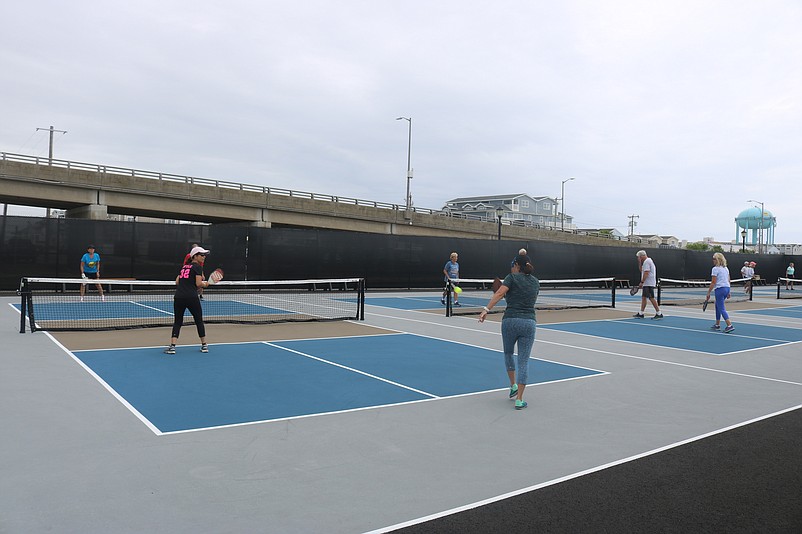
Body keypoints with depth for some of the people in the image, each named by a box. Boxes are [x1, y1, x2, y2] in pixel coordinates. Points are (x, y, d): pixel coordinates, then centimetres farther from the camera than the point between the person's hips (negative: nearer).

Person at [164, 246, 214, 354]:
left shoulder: (184, 266, 19)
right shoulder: (198, 267, -1)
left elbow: (177, 282, 18)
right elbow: (198, 283, -10)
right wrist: (204, 284, 9)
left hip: (178, 297, 5)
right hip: (191, 297, -5)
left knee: (177, 322, 10)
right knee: (199, 321, 11)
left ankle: (172, 346, -3)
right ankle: (204, 345, 17)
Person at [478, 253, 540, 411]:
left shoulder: (512, 277, 2)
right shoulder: (536, 282, 16)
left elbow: (500, 293, -14)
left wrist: (486, 309, -21)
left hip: (510, 320, -2)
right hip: (529, 322, 3)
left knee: (508, 353, 25)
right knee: (524, 361, 6)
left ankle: (513, 385, 27)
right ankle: (519, 399, 3)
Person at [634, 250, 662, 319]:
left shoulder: (646, 261, -14)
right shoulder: (648, 261, 19)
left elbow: (646, 273, -22)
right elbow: (641, 270, 28)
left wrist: (641, 282, -22)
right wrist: (639, 262, 15)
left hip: (648, 284, -11)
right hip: (646, 284, 11)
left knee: (651, 298, -10)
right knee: (643, 298, 11)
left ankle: (659, 313, -8)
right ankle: (641, 314, 14)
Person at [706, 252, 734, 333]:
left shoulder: (715, 269, -12)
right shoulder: (726, 268, 13)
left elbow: (713, 282, -15)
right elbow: (728, 280, 16)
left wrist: (708, 293, -11)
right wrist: (728, 292, 22)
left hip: (720, 289, -9)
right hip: (727, 288, 9)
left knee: (721, 308, -6)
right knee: (717, 306, 21)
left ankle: (730, 325, -16)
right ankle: (717, 325, 25)